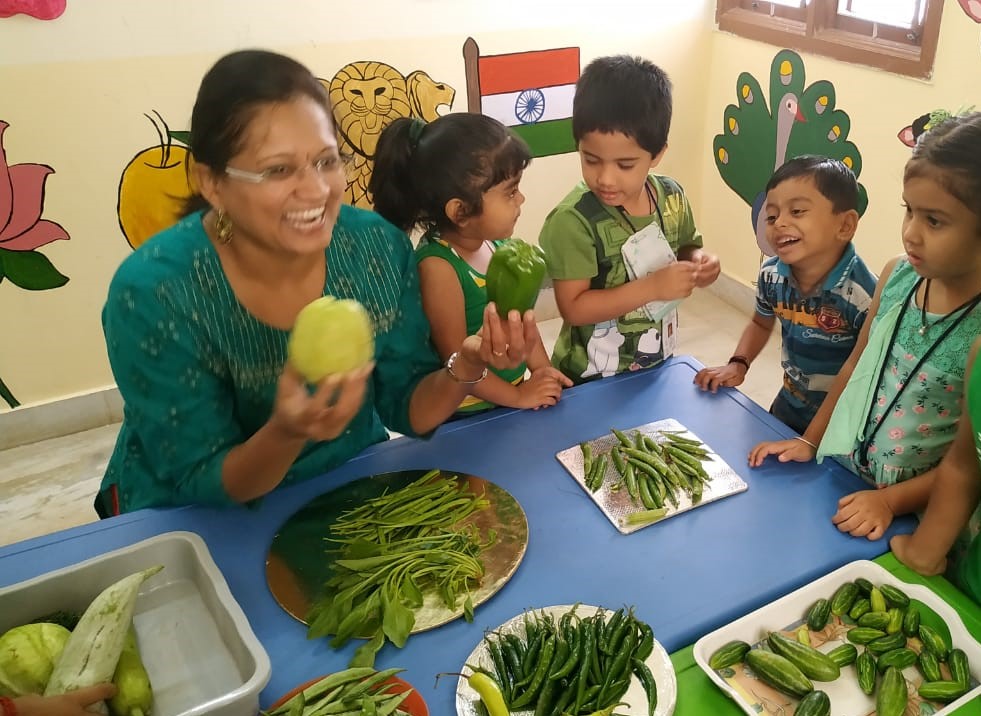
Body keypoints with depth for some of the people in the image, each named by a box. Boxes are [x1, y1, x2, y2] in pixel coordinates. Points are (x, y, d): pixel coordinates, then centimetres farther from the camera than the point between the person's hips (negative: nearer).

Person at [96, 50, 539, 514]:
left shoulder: (379, 248, -13)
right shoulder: (153, 292, -21)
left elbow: (407, 407, -4)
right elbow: (200, 485, -17)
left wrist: (465, 369, -23)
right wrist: (284, 433, -35)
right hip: (200, 522, -2)